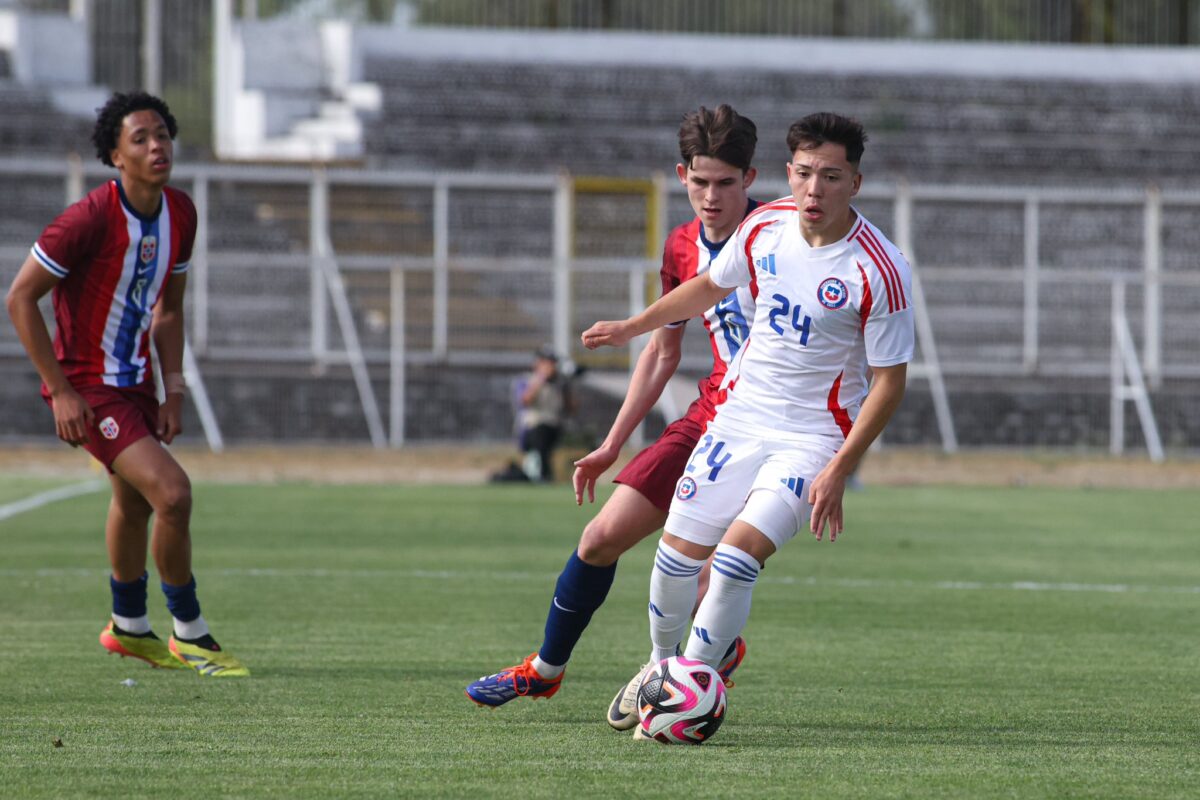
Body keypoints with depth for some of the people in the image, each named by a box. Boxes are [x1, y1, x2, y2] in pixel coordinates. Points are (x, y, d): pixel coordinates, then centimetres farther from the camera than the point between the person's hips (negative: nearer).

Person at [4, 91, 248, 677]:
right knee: (173, 494, -18)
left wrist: (172, 390, 4)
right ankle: (190, 635, -4)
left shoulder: (179, 214, -1)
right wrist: (60, 390, -19)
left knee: (134, 502, 22)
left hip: (135, 381, 8)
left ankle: (128, 628, 42)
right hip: (87, 387, -8)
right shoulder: (91, 219, -24)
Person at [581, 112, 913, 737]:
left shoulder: (878, 272, -20)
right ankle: (661, 665, 32)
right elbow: (711, 286, 18)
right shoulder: (765, 228, -4)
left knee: (739, 551, -22)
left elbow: (889, 380, -14)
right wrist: (632, 327, 25)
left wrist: (839, 469, -19)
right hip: (738, 418, 5)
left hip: (814, 438, -5)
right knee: (679, 550, 4)